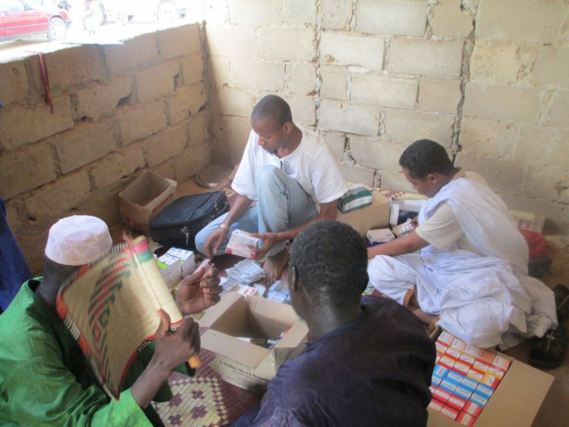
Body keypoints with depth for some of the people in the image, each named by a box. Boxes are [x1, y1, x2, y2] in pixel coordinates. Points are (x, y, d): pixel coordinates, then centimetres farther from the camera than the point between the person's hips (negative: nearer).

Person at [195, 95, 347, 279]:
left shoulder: (316, 151, -28)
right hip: (267, 209, 5)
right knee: (203, 241, -9)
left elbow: (328, 216, -23)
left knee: (268, 174, -36)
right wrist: (225, 225, -19)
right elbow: (247, 191, -4)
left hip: (303, 216, -5)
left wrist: (279, 237, -33)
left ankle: (277, 251, -17)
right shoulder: (258, 138, -15)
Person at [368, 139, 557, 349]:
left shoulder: (455, 202, -26)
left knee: (480, 326, -43)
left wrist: (365, 253, 0)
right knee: (379, 267, -13)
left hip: (488, 276, -9)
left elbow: (409, 245, -13)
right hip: (451, 264, 9)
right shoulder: (465, 180, 0)